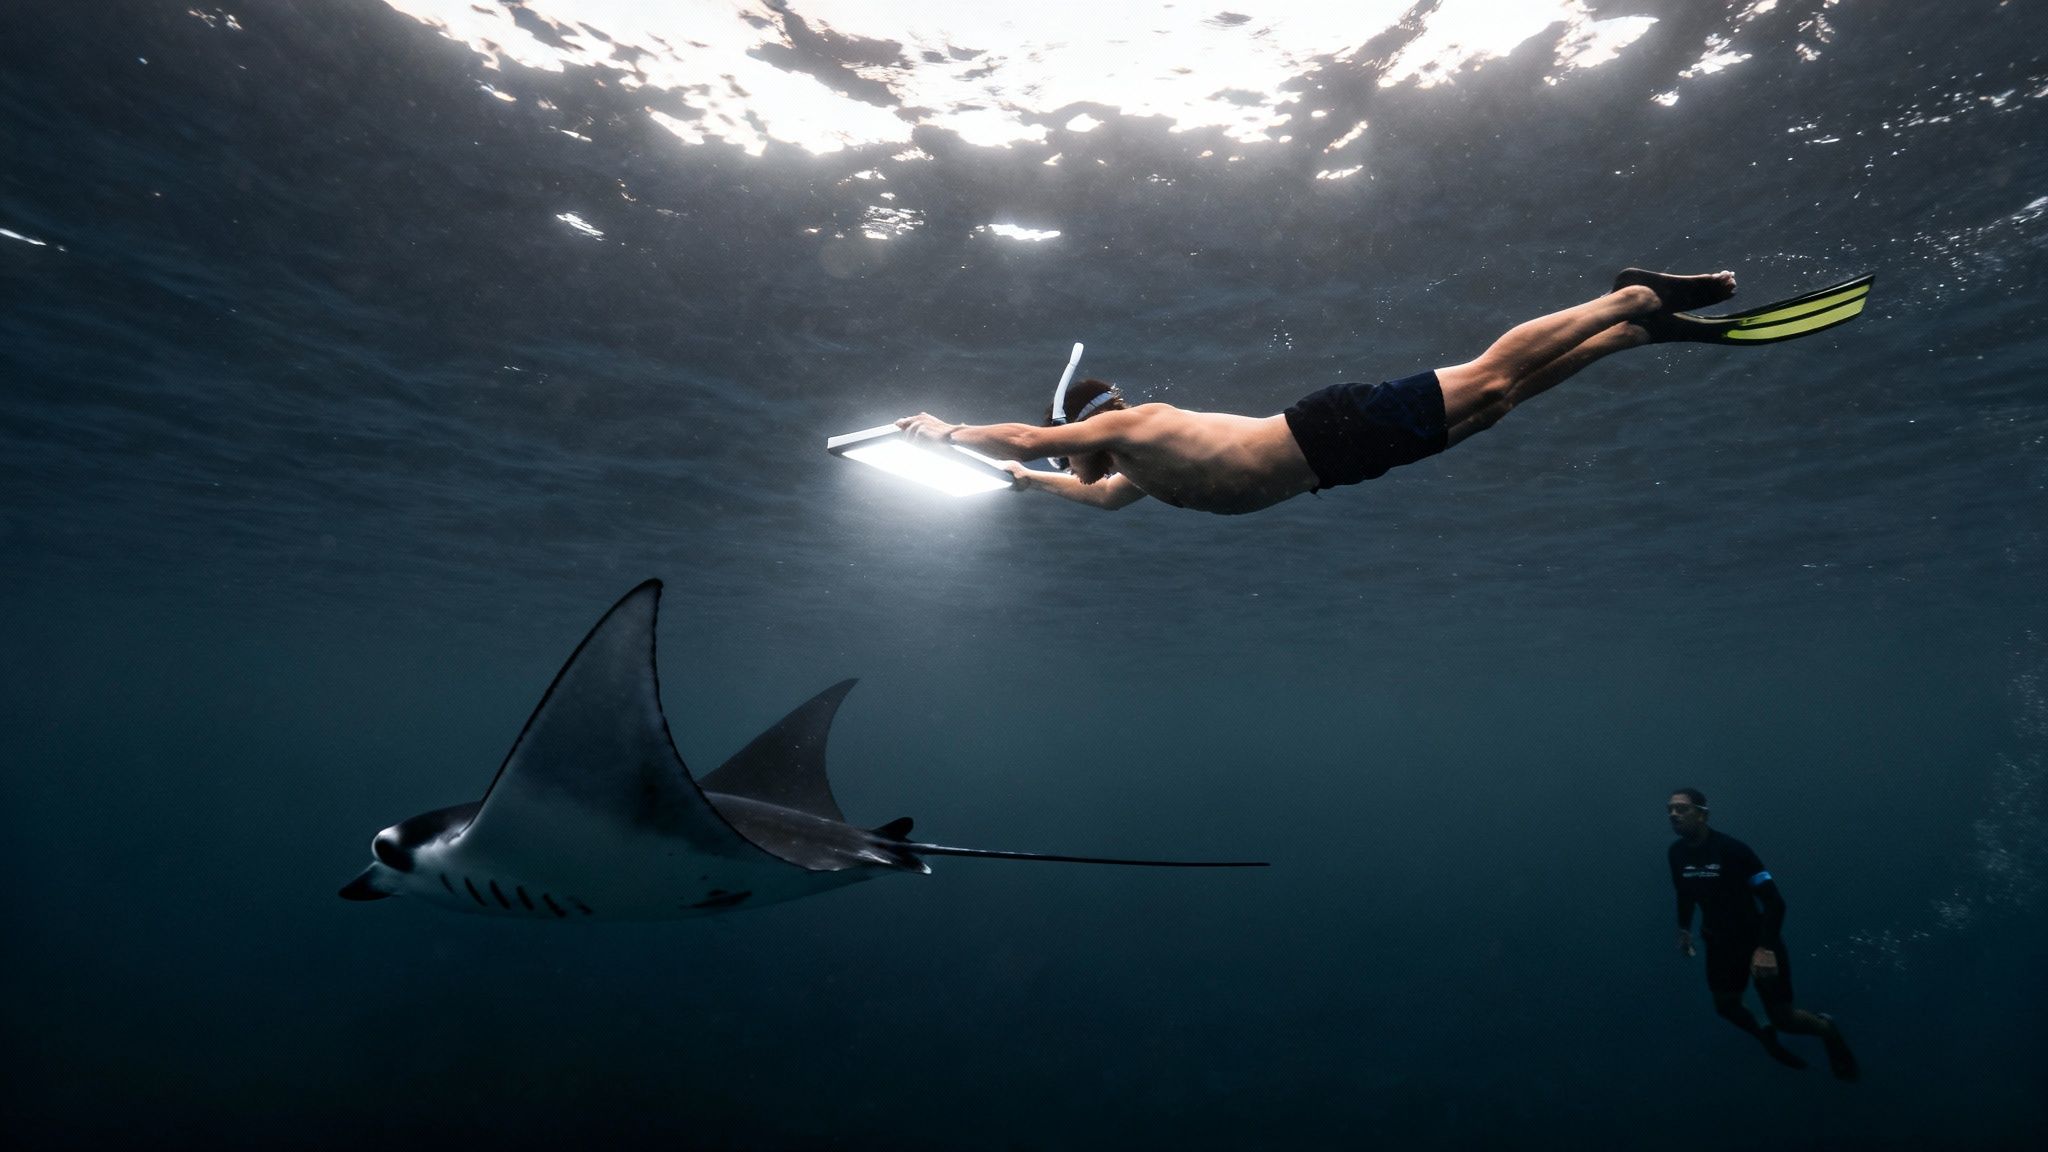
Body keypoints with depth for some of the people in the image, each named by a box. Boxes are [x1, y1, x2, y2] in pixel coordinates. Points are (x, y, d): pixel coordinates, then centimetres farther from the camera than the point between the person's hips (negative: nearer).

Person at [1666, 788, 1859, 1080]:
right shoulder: (1677, 852, -10)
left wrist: (1766, 948, -30)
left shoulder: (1730, 849, -28)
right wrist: (1684, 928, 5)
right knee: (1726, 1005, 13)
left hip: (1757, 939, -5)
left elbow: (1774, 901, -25)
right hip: (1720, 941, 5)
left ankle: (1827, 1029, 35)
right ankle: (1766, 1037, 43)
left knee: (1782, 1016, 3)